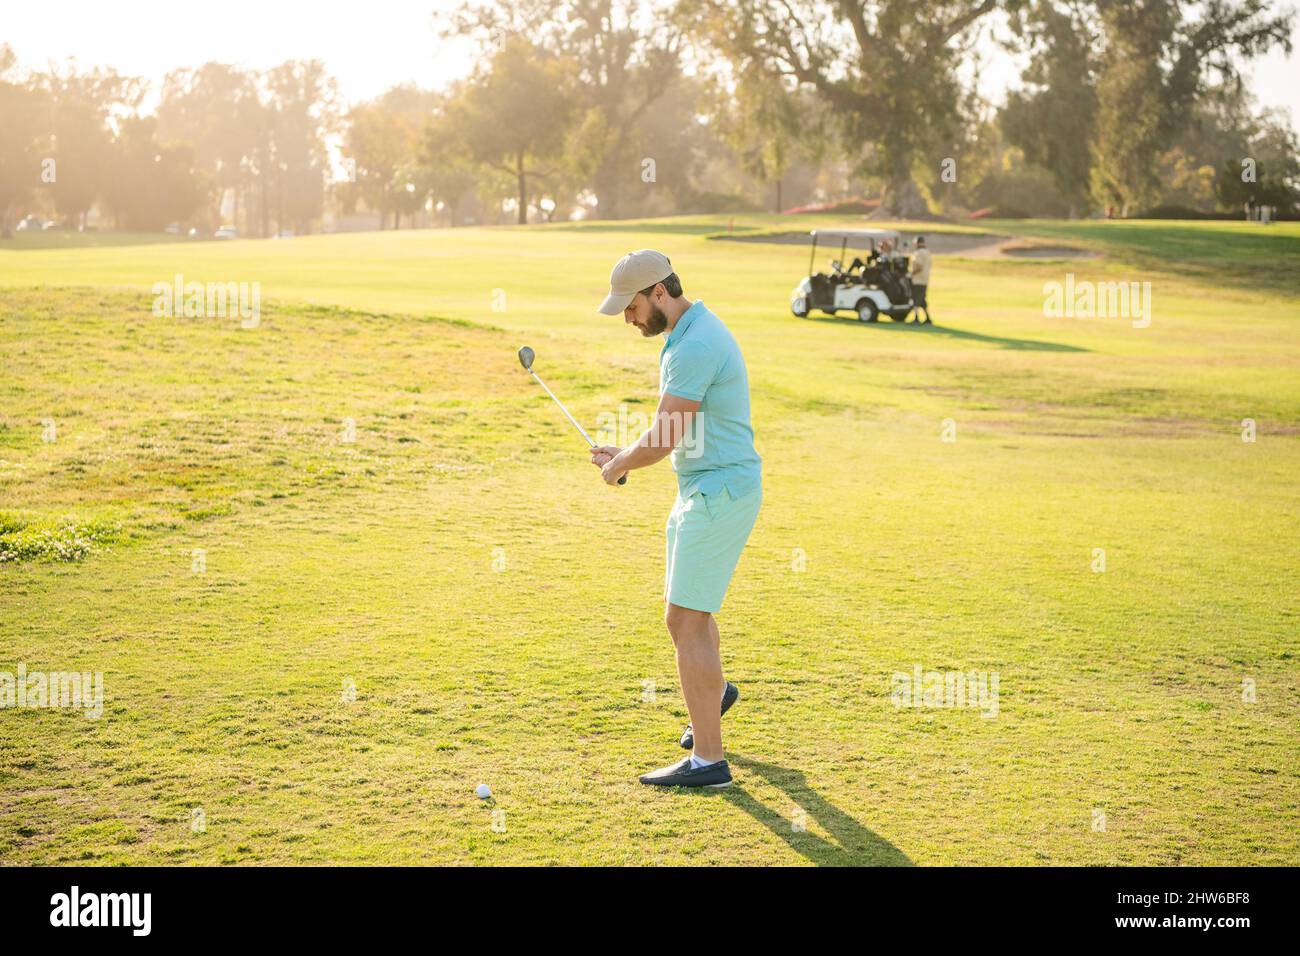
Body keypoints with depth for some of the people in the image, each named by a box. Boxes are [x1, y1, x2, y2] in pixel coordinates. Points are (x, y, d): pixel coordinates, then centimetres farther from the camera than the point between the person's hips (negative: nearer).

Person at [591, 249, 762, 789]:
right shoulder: (694, 333, 12)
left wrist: (616, 466, -4)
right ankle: (714, 692, 53)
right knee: (686, 604, 26)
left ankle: (708, 760, -4)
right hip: (704, 488, 10)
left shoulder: (694, 348, -23)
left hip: (719, 495, -10)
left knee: (686, 621, -8)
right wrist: (626, 456, 8)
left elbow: (662, 441, -23)